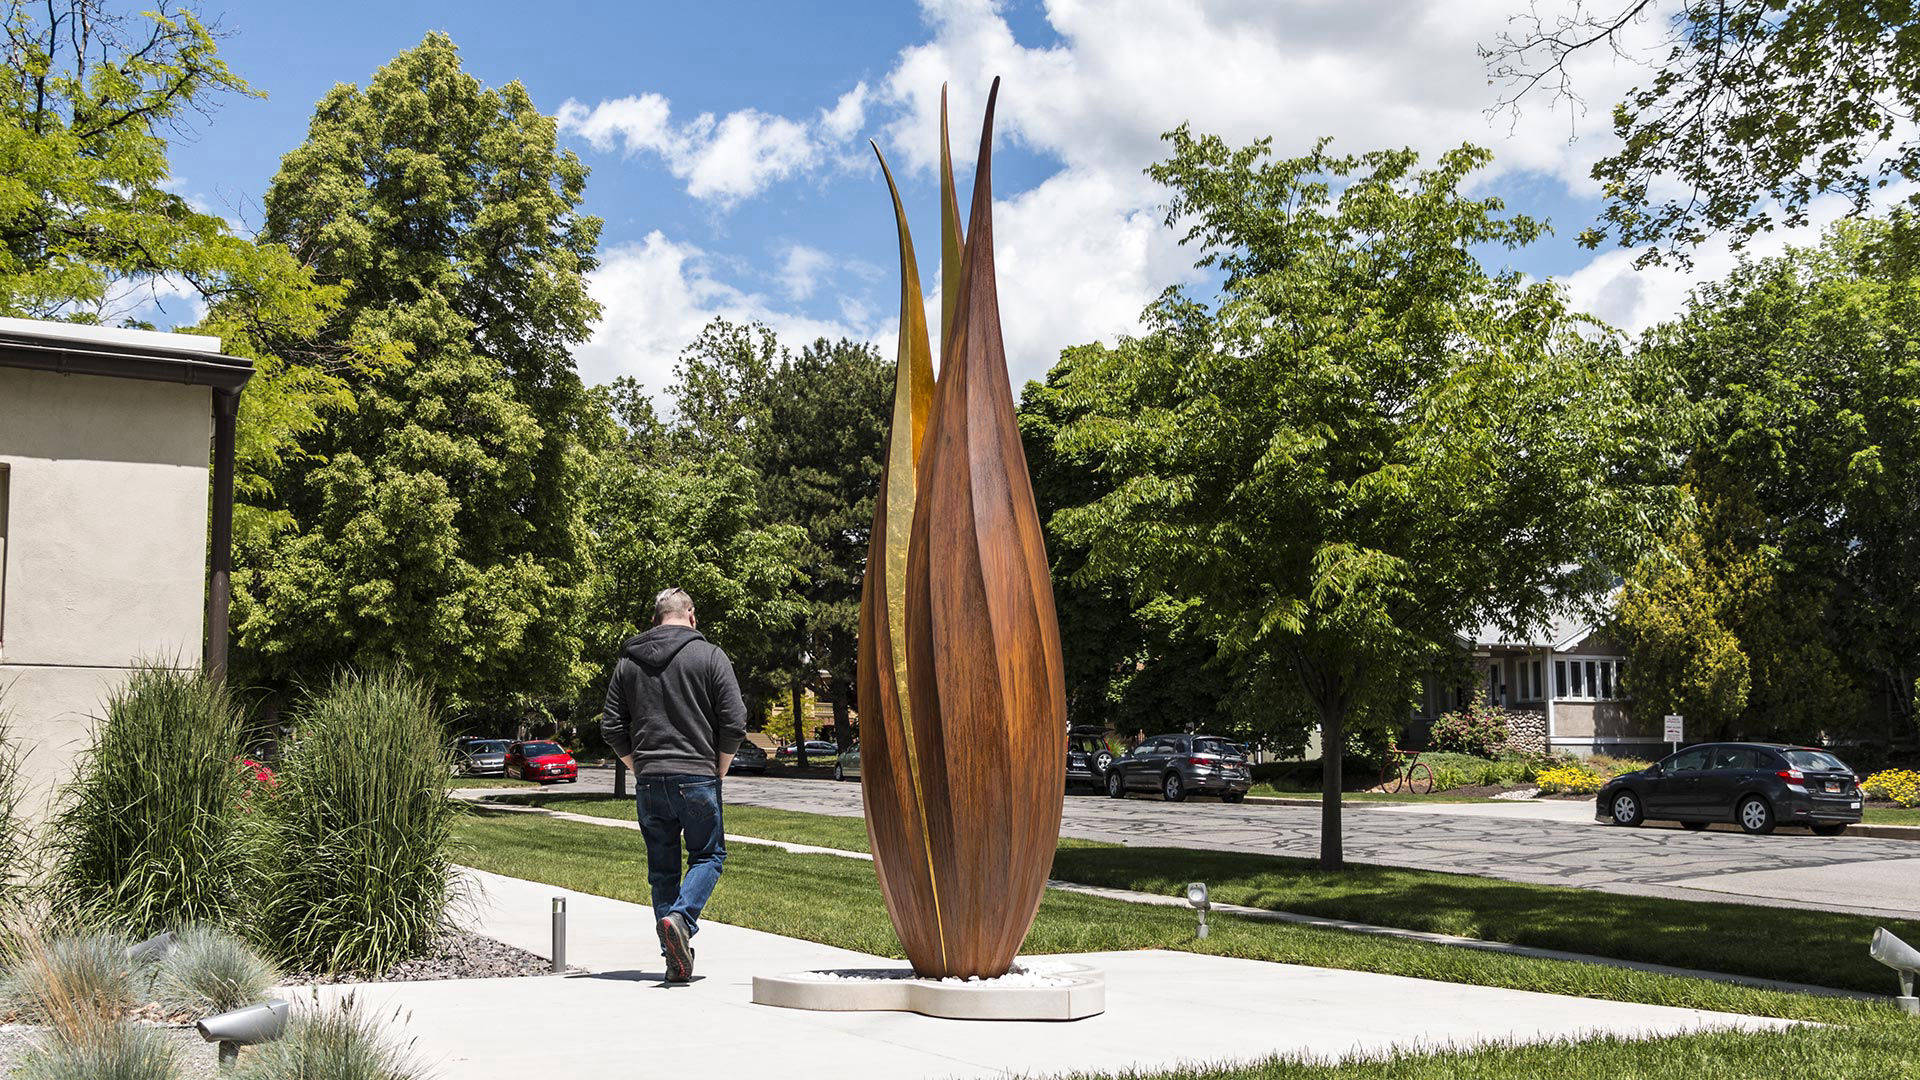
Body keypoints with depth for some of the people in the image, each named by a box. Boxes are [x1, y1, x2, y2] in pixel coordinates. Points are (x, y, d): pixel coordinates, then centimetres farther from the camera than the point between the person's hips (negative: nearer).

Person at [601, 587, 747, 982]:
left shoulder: (628, 661, 10)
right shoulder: (710, 656, -2)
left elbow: (611, 727, 8)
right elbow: (734, 723, -6)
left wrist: (640, 770, 15)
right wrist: (718, 772, 6)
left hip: (648, 783, 3)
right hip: (697, 779, -3)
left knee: (662, 868, 10)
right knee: (708, 856, 10)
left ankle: (676, 961, 8)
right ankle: (681, 918, -15)